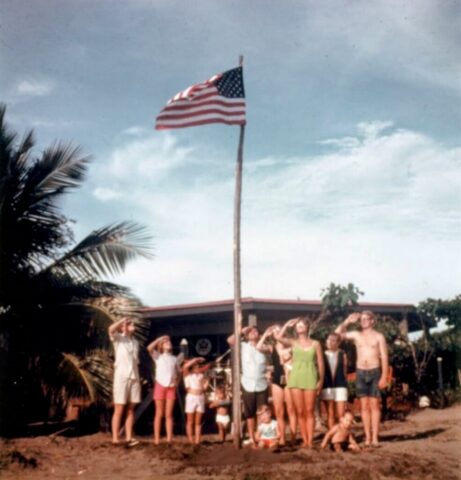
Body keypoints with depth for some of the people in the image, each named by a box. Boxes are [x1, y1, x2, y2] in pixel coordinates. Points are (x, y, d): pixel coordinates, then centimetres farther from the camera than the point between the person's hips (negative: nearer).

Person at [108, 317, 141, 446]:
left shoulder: (135, 342, 17)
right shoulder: (118, 338, 1)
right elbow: (111, 329, -22)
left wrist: (139, 378, 11)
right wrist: (123, 320, -13)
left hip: (134, 378, 5)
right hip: (121, 377, -5)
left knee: (130, 410, 3)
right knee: (119, 410, -5)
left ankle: (129, 438, 4)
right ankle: (115, 438, -3)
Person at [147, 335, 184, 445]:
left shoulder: (175, 359, 12)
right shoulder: (158, 357, 2)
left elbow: (178, 372, 21)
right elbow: (149, 348, -16)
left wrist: (176, 381, 2)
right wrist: (160, 338, -9)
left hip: (171, 388, 2)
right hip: (160, 386, -2)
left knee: (169, 414, 3)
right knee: (159, 414, 0)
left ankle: (169, 438, 4)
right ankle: (157, 439, 2)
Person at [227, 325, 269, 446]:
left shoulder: (263, 347, 5)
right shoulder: (243, 346, 4)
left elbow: (261, 348, -19)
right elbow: (230, 340, -9)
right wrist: (242, 331, -5)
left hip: (261, 385, 0)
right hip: (248, 385, 0)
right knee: (250, 414, 9)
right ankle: (252, 438, 18)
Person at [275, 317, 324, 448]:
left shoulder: (315, 344, 6)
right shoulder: (293, 343, 7)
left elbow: (320, 363, 6)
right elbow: (278, 336, -11)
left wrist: (321, 380, 0)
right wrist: (287, 324, -1)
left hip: (310, 379, -1)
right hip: (296, 378, 1)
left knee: (309, 411, -1)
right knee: (300, 412, 2)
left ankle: (310, 441, 1)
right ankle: (304, 440, 9)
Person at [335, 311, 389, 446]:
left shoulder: (379, 336, 1)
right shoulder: (356, 335, 8)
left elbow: (384, 357, -1)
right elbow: (337, 334, 6)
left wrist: (384, 376, -9)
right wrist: (347, 321, -3)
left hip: (374, 372, -2)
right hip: (361, 373, 3)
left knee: (374, 405, -2)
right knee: (364, 406, 3)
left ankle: (375, 437, -1)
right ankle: (367, 437, 5)